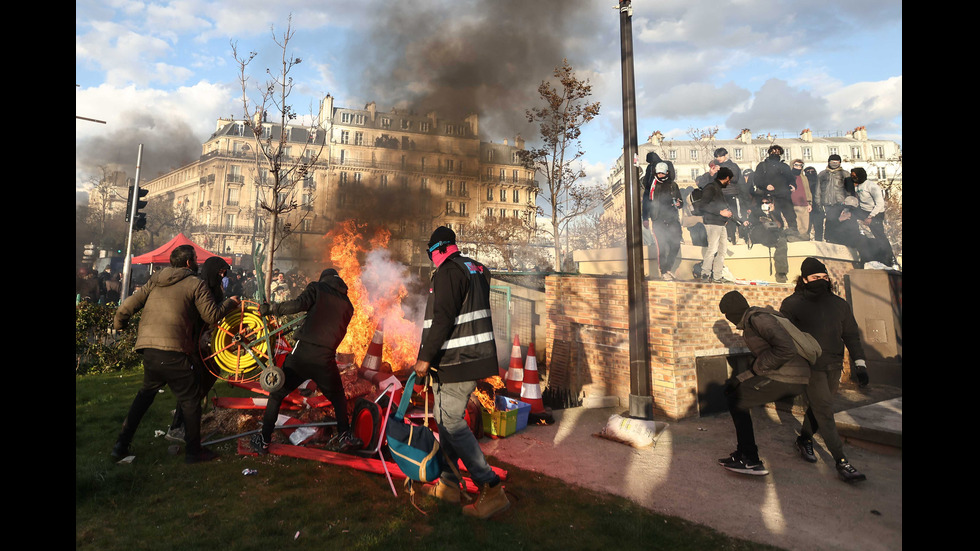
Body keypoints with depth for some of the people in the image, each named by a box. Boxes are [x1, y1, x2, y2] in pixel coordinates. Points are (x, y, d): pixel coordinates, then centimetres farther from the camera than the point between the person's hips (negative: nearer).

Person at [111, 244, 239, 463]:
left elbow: (128, 306, 14)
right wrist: (231, 302, 10)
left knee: (147, 391, 27)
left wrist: (118, 324, 31)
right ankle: (193, 451, 13)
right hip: (173, 350, -7)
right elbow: (212, 315, -5)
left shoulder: (156, 280, 17)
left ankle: (121, 444, 29)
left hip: (147, 347, 7)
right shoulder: (196, 283, -1)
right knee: (190, 398, 6)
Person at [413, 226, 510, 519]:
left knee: (452, 423, -5)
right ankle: (448, 484, 28)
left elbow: (443, 319, -23)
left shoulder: (448, 272, -14)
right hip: (473, 357, 10)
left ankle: (491, 489, -4)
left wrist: (425, 358, -19)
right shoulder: (475, 269, 16)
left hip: (457, 362, -10)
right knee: (444, 418, 18)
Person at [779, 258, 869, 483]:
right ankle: (841, 461, -3)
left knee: (819, 407, 13)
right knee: (825, 412, -7)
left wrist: (859, 363, 5)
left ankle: (804, 439, 35)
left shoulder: (839, 304, 9)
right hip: (811, 367, -5)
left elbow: (851, 335, 13)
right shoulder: (792, 304, -5)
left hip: (834, 367, 5)